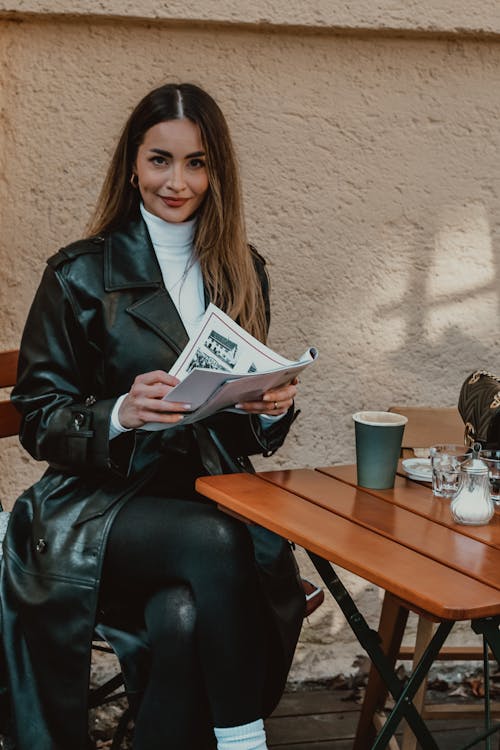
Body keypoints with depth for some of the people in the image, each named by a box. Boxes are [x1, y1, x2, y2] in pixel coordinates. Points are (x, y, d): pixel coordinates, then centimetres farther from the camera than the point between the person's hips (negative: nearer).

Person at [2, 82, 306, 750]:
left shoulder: (242, 274, 14)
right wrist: (119, 414, -20)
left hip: (212, 499, 2)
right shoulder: (81, 274, 3)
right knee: (214, 542, -34)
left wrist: (272, 409, -5)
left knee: (185, 616, -32)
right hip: (100, 507, -2)